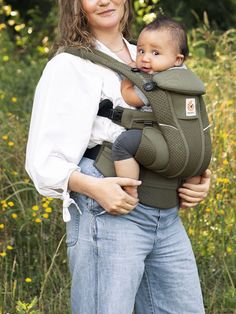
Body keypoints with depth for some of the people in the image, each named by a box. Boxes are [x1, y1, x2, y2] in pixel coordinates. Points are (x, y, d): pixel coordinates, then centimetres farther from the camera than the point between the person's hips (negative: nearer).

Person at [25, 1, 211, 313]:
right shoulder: (69, 66, -2)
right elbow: (43, 160, -6)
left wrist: (199, 178, 7)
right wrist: (93, 187, -23)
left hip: (167, 216, 6)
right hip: (108, 216, -6)